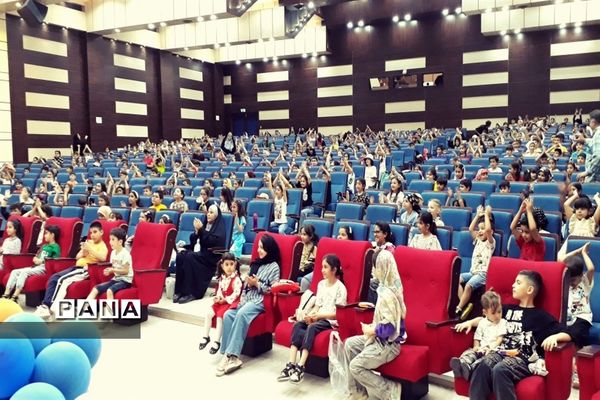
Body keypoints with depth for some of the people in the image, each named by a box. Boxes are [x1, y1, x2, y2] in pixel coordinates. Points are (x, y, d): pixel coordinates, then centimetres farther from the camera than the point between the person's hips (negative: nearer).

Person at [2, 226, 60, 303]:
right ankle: (6, 295, -14)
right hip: (36, 266, 9)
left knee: (24, 272, -29)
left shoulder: (55, 246, -1)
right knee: (14, 271, -5)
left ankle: (14, 297, -32)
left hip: (44, 268, -9)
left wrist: (42, 261, -13)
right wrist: (35, 259, 4)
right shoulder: (44, 246, 26)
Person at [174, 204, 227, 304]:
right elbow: (193, 240, 12)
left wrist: (201, 229, -16)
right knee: (180, 256, -21)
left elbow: (212, 241, -16)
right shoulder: (206, 224, 17)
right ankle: (179, 291, -23)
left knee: (189, 257, -30)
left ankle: (191, 293, -27)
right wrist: (196, 231, -6)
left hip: (212, 256, -6)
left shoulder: (220, 226, 0)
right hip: (202, 254, 6)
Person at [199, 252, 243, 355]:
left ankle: (217, 341, -15)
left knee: (220, 316, -24)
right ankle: (206, 337, 2)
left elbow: (236, 293, -18)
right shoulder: (222, 278, 11)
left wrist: (226, 299, -20)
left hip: (231, 302, -7)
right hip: (221, 302, 7)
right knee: (208, 313, -10)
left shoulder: (236, 279, -13)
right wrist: (217, 297, -3)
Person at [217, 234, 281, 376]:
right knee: (228, 314, -23)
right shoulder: (256, 263, 21)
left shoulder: (274, 267, 1)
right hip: (247, 298, 7)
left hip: (261, 301, -6)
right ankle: (229, 355, -29)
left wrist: (257, 284, -10)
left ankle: (231, 355, -39)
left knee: (241, 315, -35)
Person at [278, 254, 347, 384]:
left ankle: (300, 367, -40)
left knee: (311, 328, -35)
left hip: (331, 320, -6)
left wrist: (319, 315, -15)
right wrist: (310, 314, -5)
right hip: (317, 317, 6)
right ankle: (291, 364, -34)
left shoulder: (340, 288, -5)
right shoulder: (321, 284, 17)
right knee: (297, 324, -24)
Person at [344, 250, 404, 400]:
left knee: (356, 366, -9)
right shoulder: (390, 286, 3)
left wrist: (371, 331, -12)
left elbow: (389, 328, -28)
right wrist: (373, 326, 4)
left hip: (387, 343, -10)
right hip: (382, 339, 10)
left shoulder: (386, 294, -27)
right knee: (349, 344, 13)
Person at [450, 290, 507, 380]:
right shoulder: (482, 323, 16)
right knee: (470, 352, -24)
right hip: (481, 348, 4)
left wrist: (491, 347, -14)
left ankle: (470, 368, -60)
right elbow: (477, 338, 16)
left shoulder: (502, 322, 7)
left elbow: (500, 338, -1)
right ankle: (461, 363, -54)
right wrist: (476, 347, -3)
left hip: (493, 349, -4)